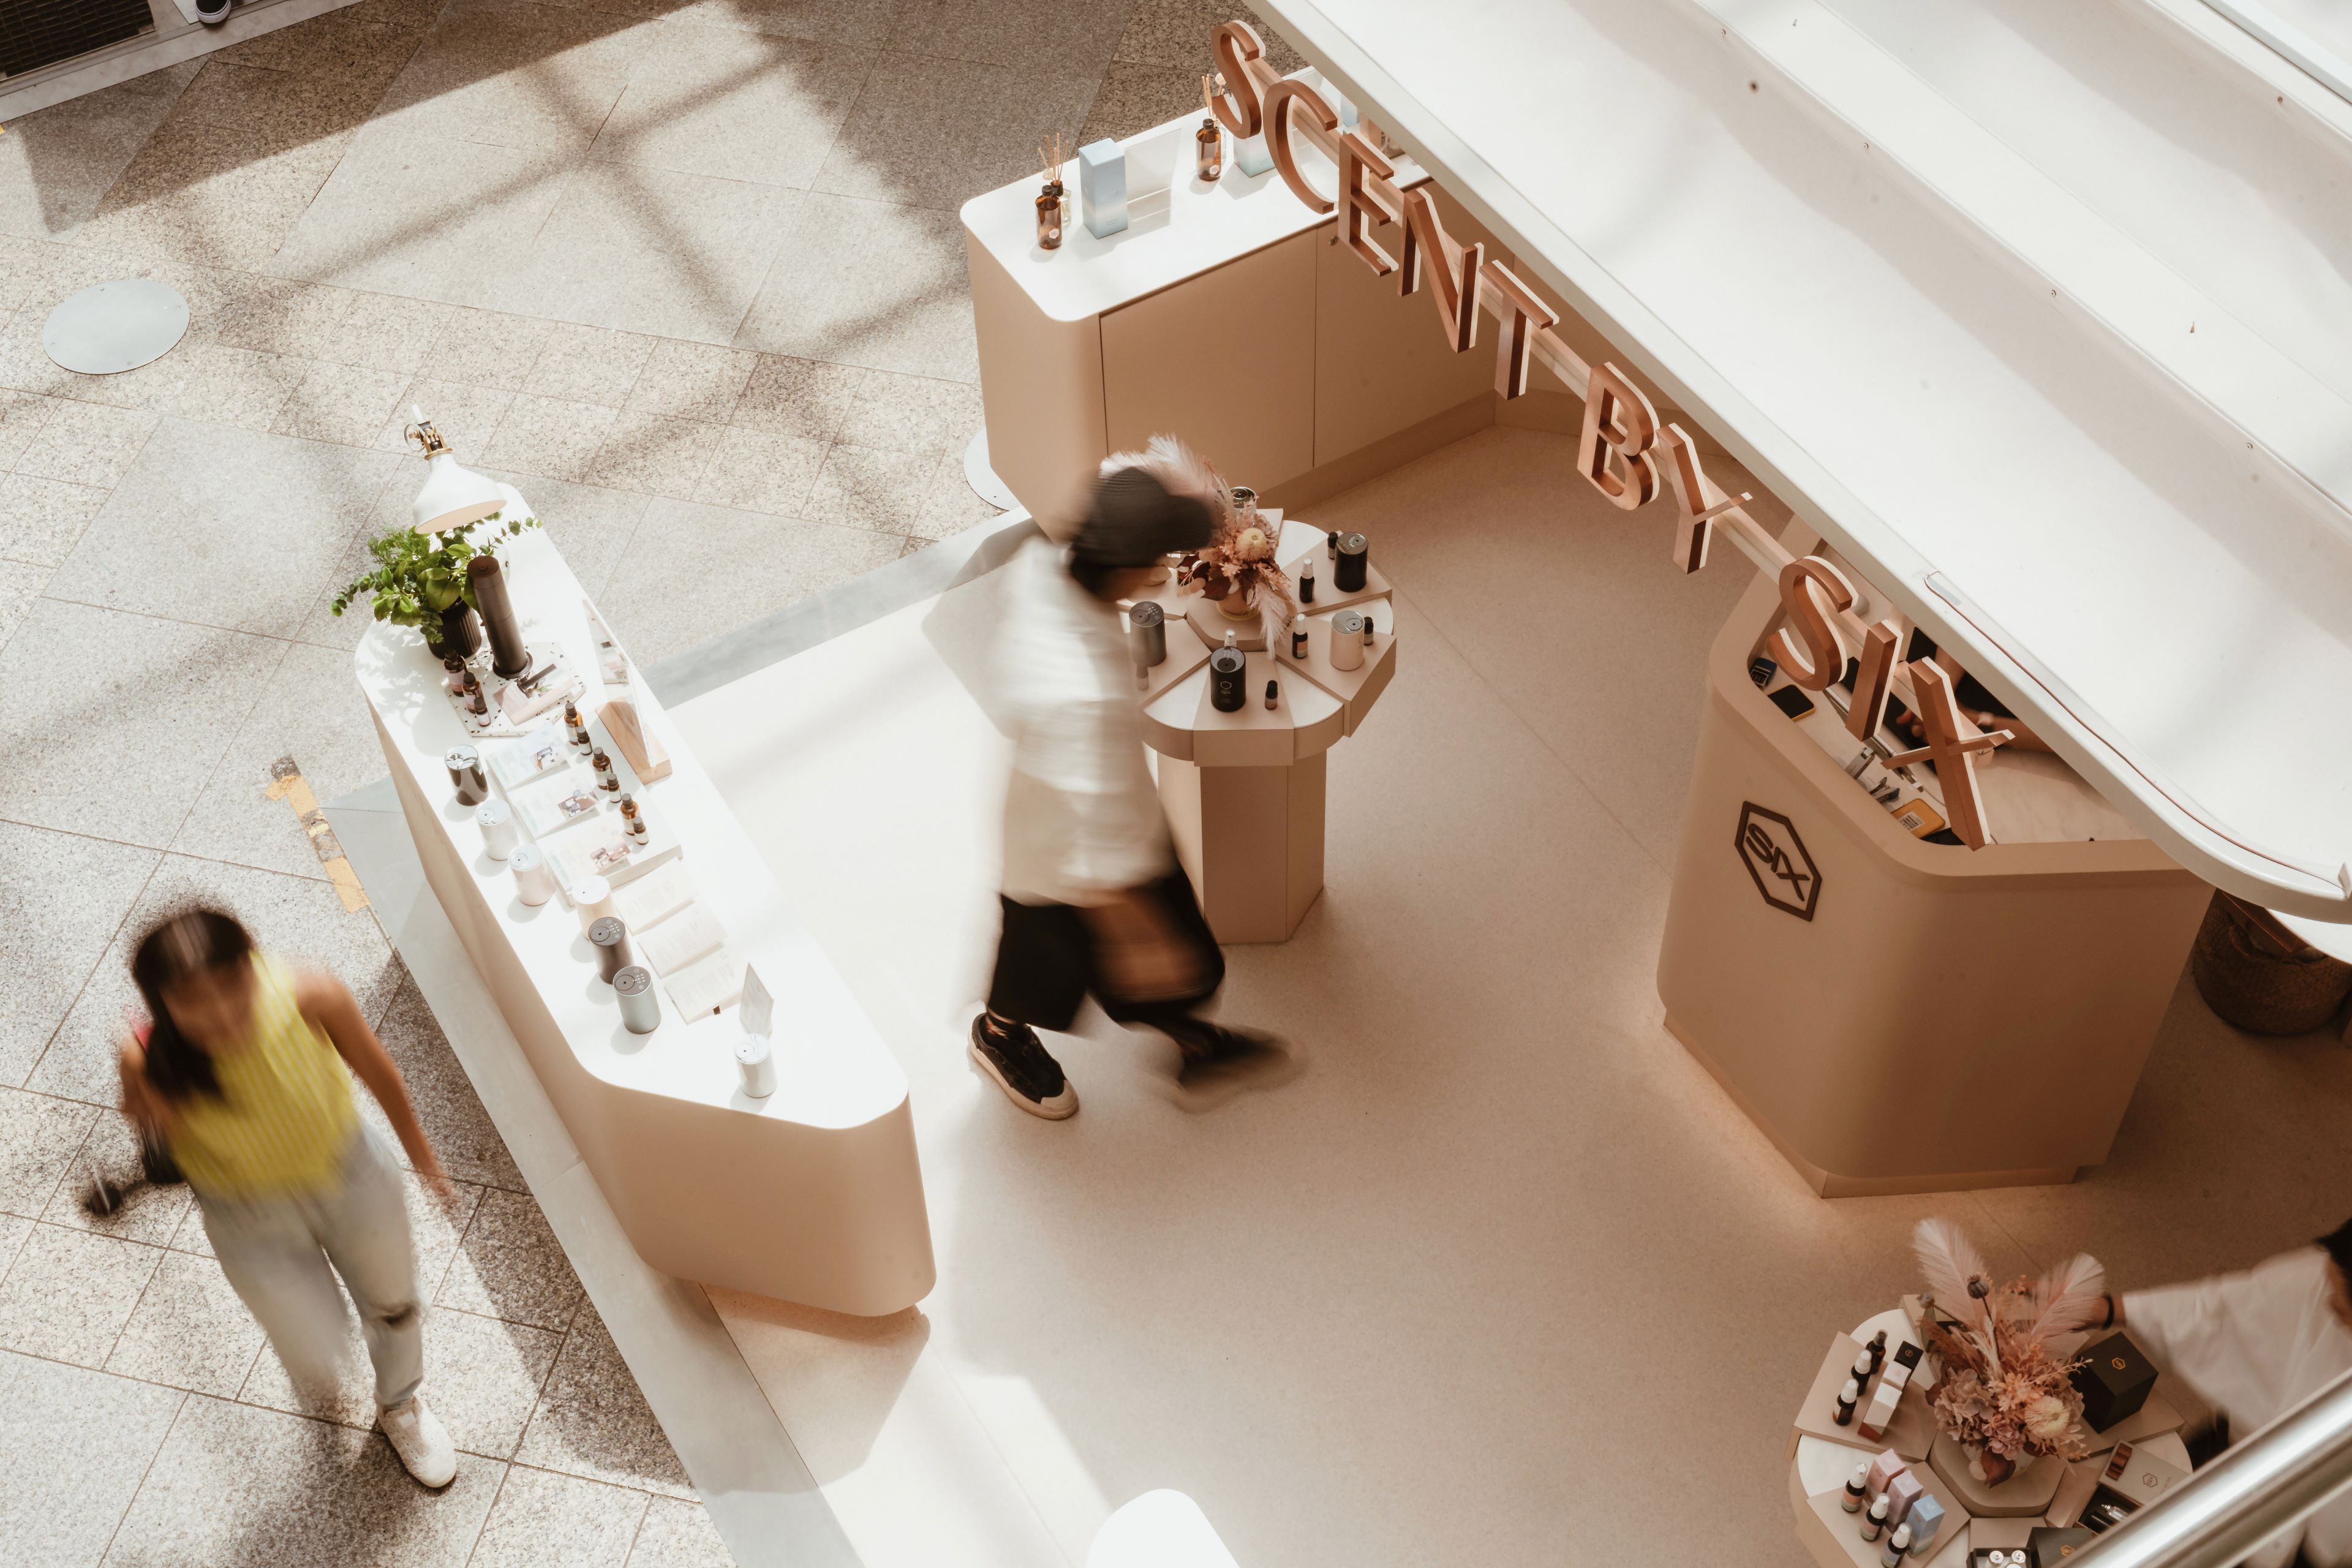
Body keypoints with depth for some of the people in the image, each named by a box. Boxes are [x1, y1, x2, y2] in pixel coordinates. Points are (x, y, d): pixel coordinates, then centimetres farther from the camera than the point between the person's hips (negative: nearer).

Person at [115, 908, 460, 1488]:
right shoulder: (153, 1063, -33)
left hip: (353, 1179, 1)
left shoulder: (312, 999, -34)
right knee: (317, 1365, 15)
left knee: (394, 1308, 26)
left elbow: (378, 1072, -13)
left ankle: (400, 1407, 62)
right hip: (253, 1221, -1)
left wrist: (422, 1156, 3)